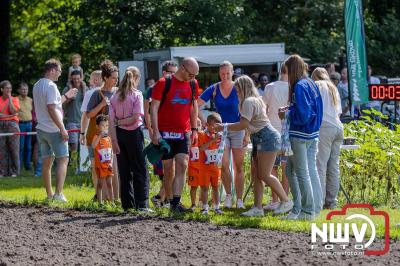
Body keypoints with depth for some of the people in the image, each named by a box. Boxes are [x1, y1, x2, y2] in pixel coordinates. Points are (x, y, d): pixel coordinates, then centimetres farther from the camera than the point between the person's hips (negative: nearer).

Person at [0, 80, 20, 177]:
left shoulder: (14, 99, 7)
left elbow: (13, 111, -8)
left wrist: (9, 98, -5)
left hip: (12, 124, -1)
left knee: (14, 149, -3)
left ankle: (14, 172, 1)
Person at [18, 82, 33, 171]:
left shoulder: (30, 100, 13)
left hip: (29, 124, 5)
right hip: (20, 124, -5)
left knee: (28, 146, 8)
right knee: (21, 146, -5)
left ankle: (27, 165, 14)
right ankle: (19, 165, 1)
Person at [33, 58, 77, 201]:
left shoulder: (37, 86, 13)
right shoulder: (51, 86, -16)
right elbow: (52, 109, -22)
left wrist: (66, 96, 28)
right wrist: (62, 129, -19)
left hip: (41, 129, 9)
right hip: (53, 130, -8)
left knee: (47, 161, 12)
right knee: (62, 160, -3)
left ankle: (49, 194, 15)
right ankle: (58, 193, -12)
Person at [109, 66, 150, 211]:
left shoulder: (115, 97, 3)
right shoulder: (137, 95, -8)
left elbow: (111, 121, -3)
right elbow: (135, 117, -16)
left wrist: (114, 141, -3)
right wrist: (120, 122, -3)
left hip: (119, 134, 4)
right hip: (134, 134, -4)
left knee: (124, 171, 10)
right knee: (140, 170, 2)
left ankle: (128, 204, 11)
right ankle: (141, 204, -4)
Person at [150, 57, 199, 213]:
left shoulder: (193, 84, 8)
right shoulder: (164, 83, -7)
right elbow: (154, 108, -7)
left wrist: (194, 129, 12)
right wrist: (155, 132, -14)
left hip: (184, 133, 3)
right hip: (165, 133, -3)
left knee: (182, 165, -12)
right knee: (169, 169, 1)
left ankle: (176, 203, -17)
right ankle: (170, 201, 12)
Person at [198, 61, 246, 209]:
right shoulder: (214, 89, -3)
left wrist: (247, 134, -9)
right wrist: (203, 121, -15)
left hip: (237, 129, -1)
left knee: (238, 167, 1)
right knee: (224, 165, -10)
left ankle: (239, 199, 6)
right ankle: (228, 195, 9)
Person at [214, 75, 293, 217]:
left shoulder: (249, 102, -13)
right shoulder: (256, 99, 20)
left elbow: (243, 125, -20)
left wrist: (224, 127, -12)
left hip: (267, 137, -11)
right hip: (259, 139, 11)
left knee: (264, 174, -9)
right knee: (257, 174, 5)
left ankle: (286, 201, -1)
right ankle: (257, 208, 3)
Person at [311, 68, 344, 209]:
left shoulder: (316, 86, 5)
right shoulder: (333, 88, 24)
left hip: (324, 127, -7)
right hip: (338, 127, 7)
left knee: (320, 165, -9)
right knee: (334, 167, 6)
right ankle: (331, 201, 6)